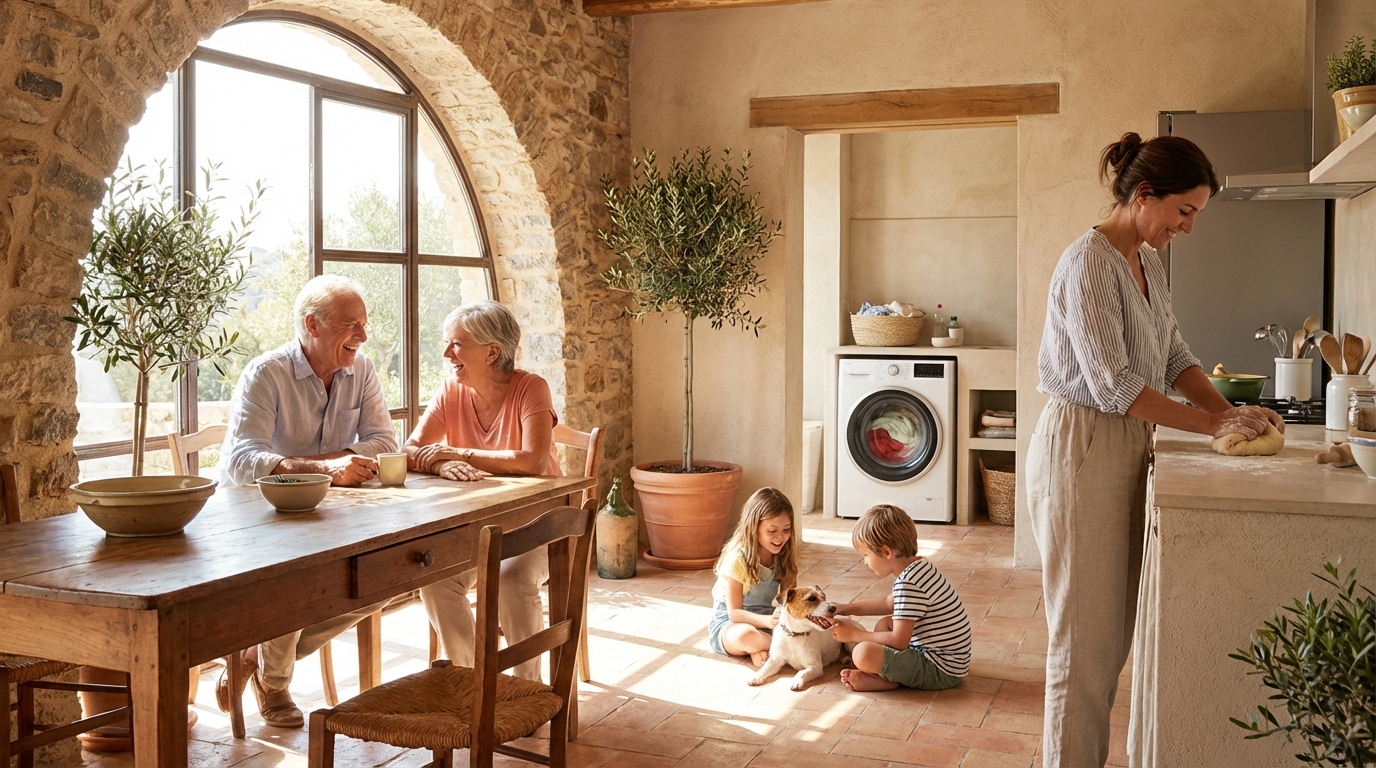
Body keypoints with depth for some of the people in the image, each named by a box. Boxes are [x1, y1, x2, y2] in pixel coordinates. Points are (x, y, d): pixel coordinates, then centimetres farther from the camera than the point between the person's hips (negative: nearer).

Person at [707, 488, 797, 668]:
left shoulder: (784, 557, -3)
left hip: (768, 619, 5)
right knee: (745, 635, -41)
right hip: (729, 623, -5)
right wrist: (767, 621, -41)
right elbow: (734, 613, -22)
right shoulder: (737, 559, -21)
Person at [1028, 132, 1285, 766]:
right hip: (1081, 448, -9)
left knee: (1116, 629, 14)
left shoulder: (1147, 261, 12)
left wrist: (1230, 410, 1)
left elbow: (1173, 356, 16)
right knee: (1086, 632, -3)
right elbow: (1114, 386, -22)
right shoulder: (1090, 264, -17)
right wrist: (1213, 424, -17)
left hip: (1125, 448, 9)